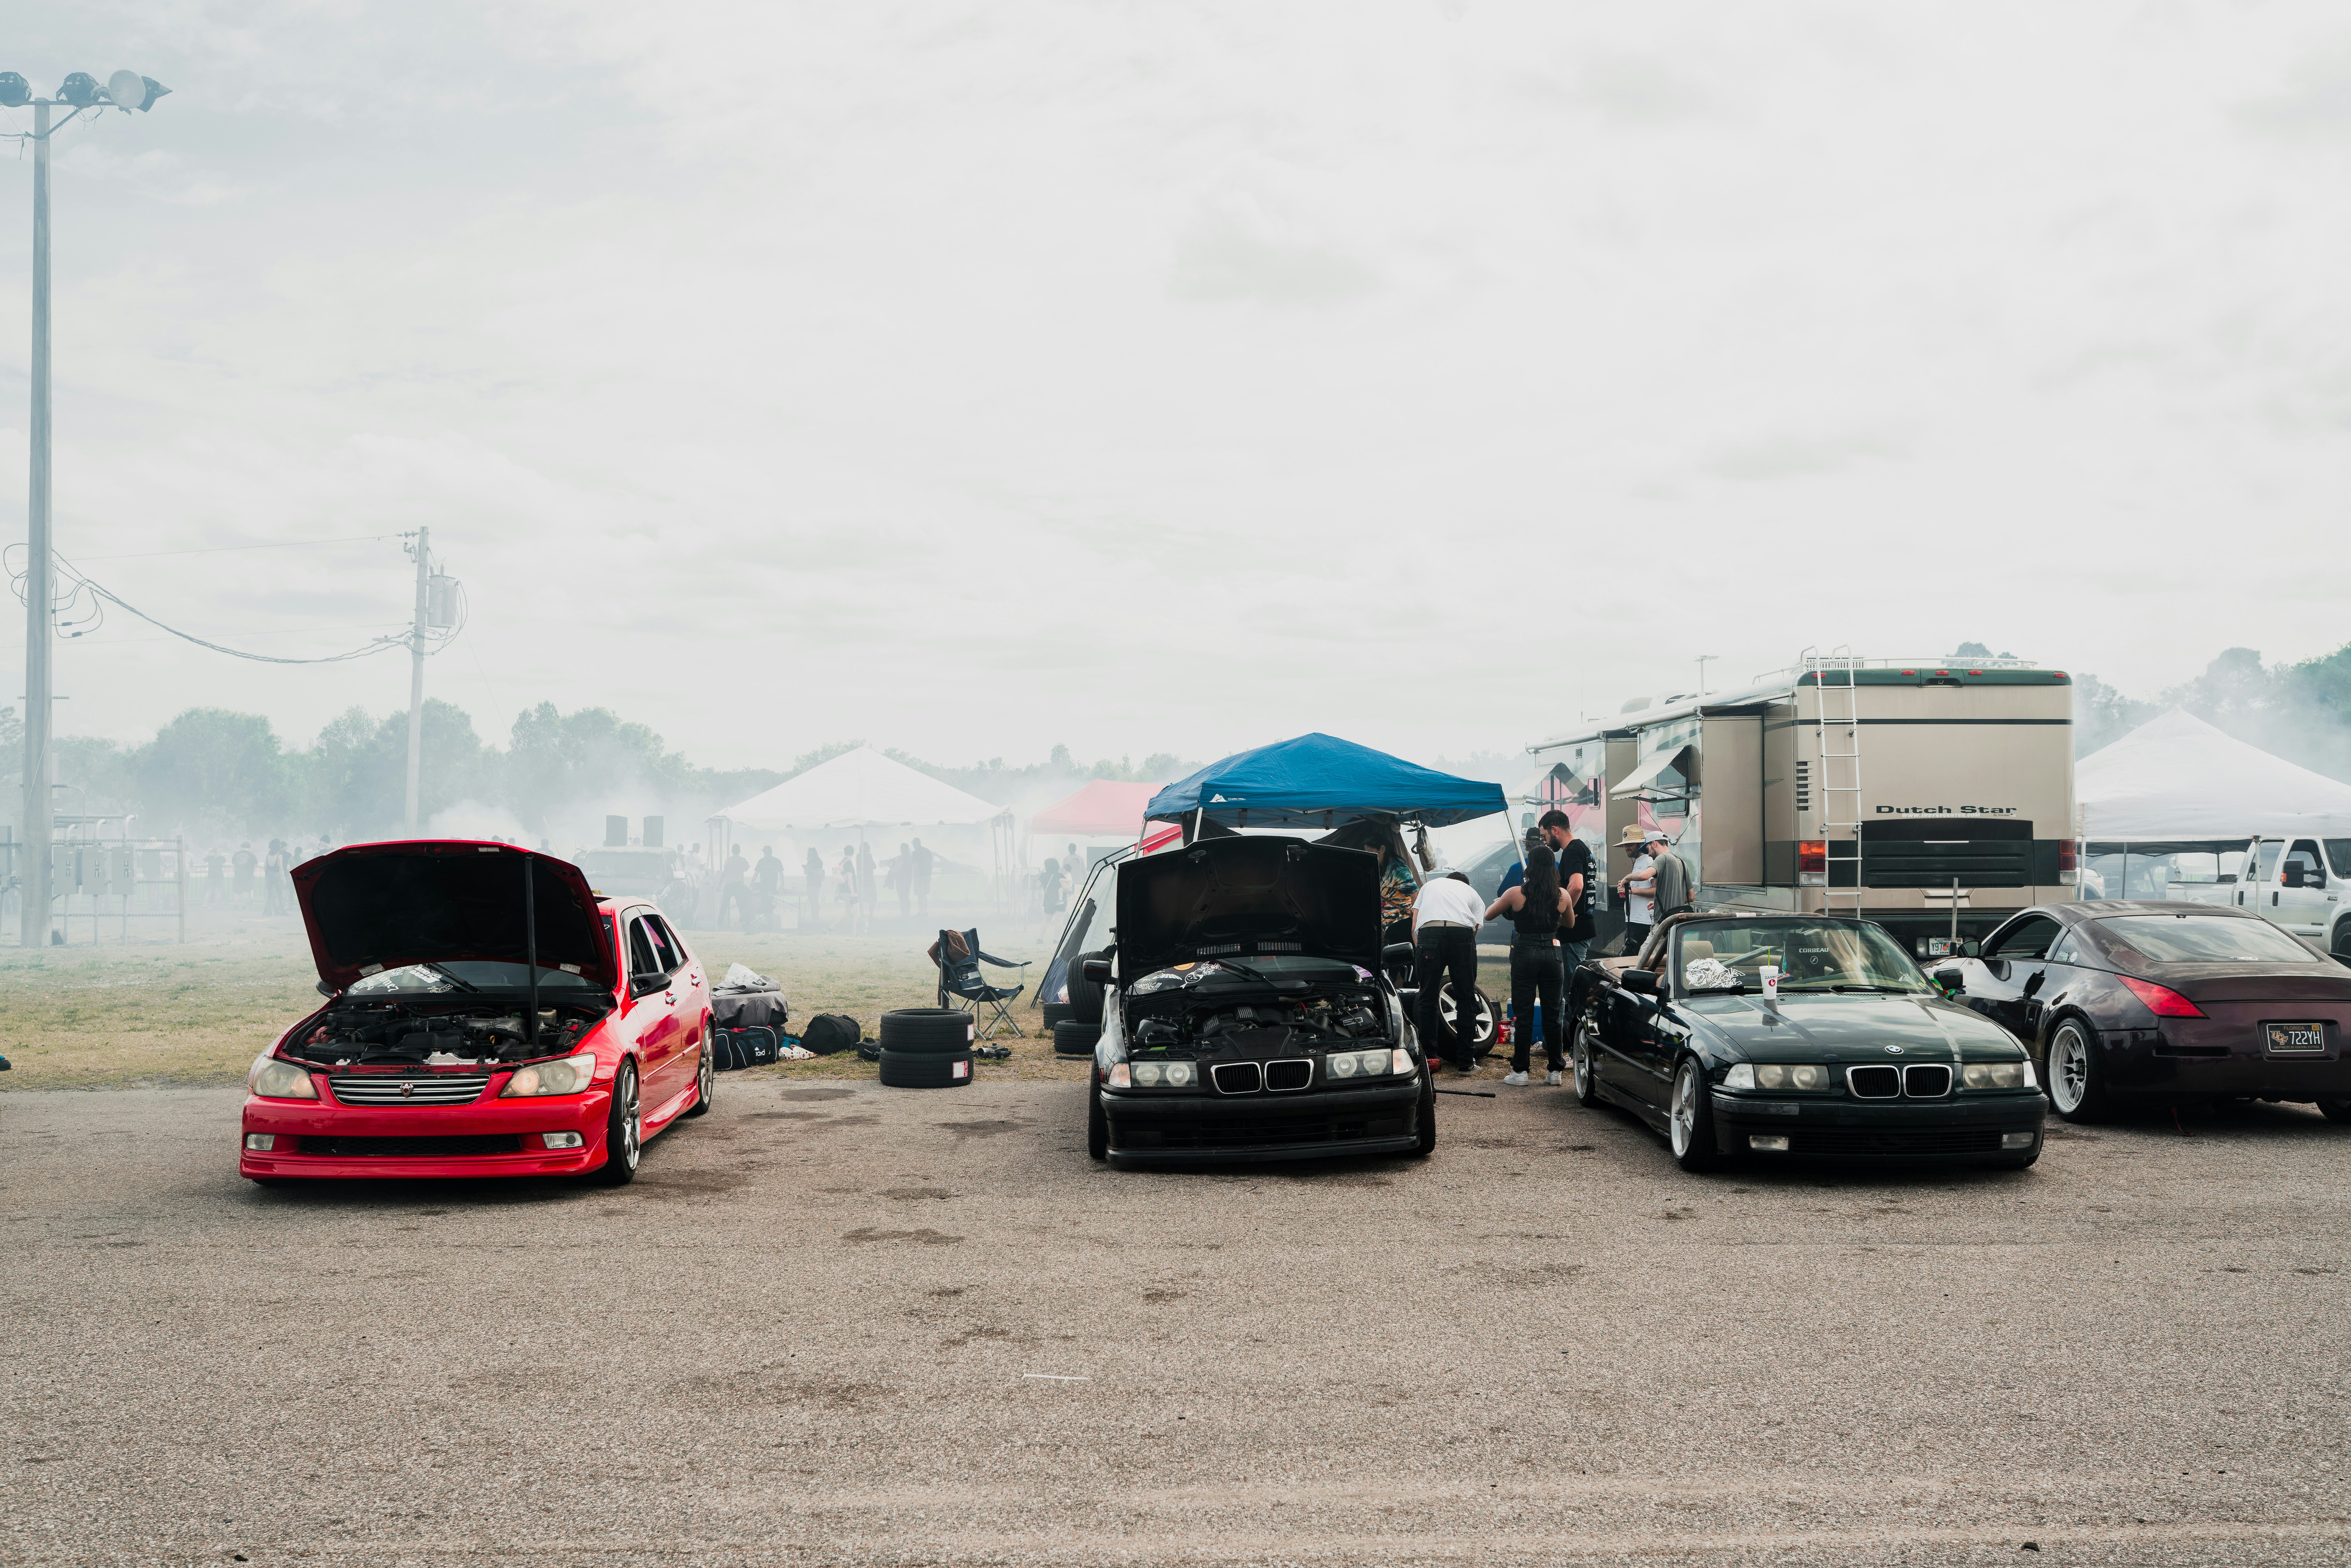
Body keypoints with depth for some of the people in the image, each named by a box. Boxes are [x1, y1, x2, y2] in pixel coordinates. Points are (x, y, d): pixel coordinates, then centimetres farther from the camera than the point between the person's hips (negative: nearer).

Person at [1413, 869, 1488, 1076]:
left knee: (1427, 998, 9)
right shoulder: (1472, 894, 34)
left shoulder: (1430, 885, 36)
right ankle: (1466, 1063, 10)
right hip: (1462, 932, 0)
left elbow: (1414, 929, 25)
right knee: (1466, 998, 8)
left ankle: (1429, 1057, 10)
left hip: (1429, 930, 0)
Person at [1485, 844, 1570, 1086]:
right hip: (1552, 954, 2)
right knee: (1552, 1014, 9)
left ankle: (1519, 1071, 7)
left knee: (1524, 1014, 4)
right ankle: (1555, 1070, 13)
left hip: (1525, 955, -2)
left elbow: (1488, 915, 5)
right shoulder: (1562, 895, -2)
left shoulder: (1516, 894, -8)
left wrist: (1497, 902, 26)